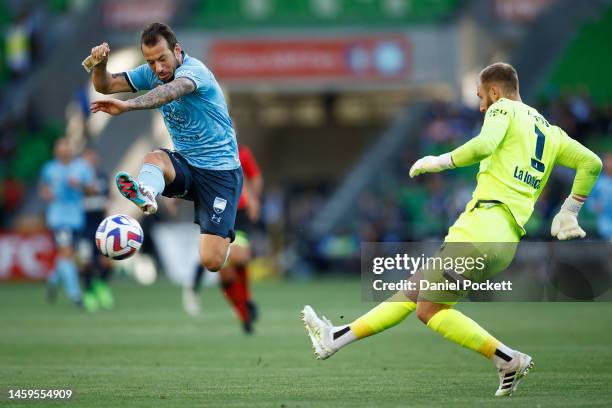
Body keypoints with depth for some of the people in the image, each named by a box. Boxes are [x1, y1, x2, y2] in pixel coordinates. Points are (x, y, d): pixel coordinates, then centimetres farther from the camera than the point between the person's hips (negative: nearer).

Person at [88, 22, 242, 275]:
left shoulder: (194, 70, -20)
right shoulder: (151, 73, 2)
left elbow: (170, 91, -42)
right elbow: (105, 86, 4)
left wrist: (127, 105, -60)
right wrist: (100, 64, -20)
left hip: (221, 170, -5)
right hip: (185, 164, 6)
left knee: (212, 262, -15)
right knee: (154, 158, -33)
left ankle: (224, 233, 20)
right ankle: (145, 194, -65)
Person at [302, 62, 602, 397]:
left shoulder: (504, 109, 1)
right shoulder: (551, 132, 23)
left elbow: (484, 145, -19)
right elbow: (591, 162, 17)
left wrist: (439, 162, -6)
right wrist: (569, 213, 23)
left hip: (483, 226, -9)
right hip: (509, 240, 9)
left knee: (429, 309, -4)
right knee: (414, 291, 12)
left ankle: (508, 360, -6)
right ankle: (335, 338, 17)